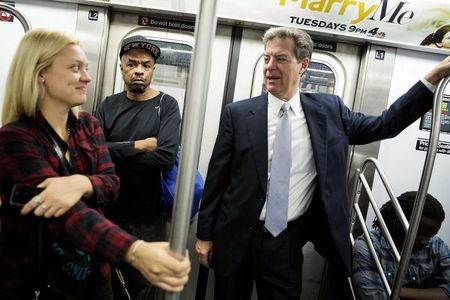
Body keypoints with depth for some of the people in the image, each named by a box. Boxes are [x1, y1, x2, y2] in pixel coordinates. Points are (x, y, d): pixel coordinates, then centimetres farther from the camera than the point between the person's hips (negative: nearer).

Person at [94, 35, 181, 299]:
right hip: (106, 210, 3)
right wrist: (139, 146, -17)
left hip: (146, 217, -3)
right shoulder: (109, 105, 3)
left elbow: (166, 157, -21)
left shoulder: (166, 105, -7)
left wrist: (114, 153, -13)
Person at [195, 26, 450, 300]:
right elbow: (217, 176, -4)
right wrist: (205, 234, -1)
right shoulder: (238, 113, -6)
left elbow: (383, 125, 6)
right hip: (235, 238, 0)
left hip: (287, 244, 1)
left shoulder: (328, 109, 0)